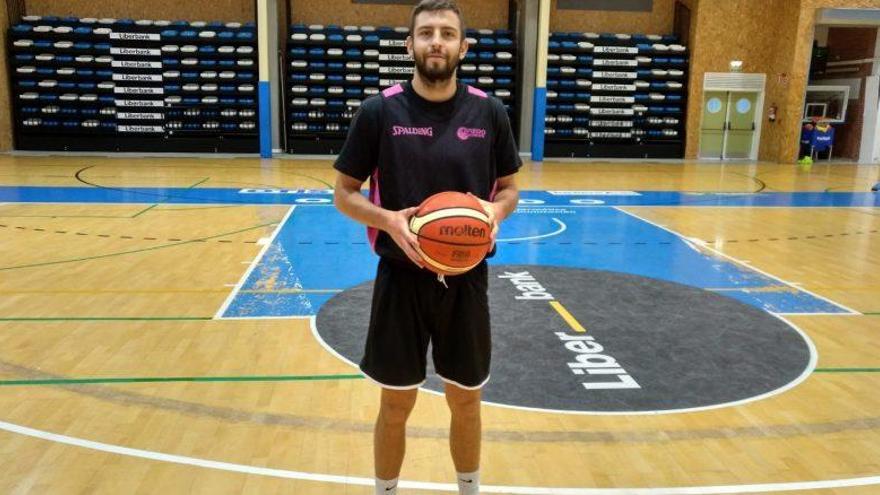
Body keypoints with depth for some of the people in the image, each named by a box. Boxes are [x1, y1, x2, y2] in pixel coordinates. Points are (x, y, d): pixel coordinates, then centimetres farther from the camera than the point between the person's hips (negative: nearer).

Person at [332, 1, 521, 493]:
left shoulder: (489, 112, -1)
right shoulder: (380, 110, -6)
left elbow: (510, 187, 10)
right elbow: (345, 193, -1)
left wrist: (497, 210, -13)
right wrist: (388, 220, -20)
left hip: (466, 279, 2)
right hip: (402, 278, -1)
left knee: (466, 400, 16)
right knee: (396, 404, 10)